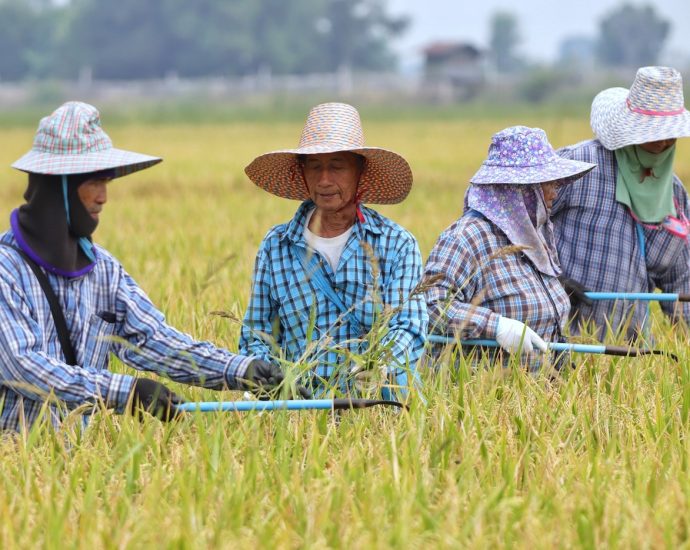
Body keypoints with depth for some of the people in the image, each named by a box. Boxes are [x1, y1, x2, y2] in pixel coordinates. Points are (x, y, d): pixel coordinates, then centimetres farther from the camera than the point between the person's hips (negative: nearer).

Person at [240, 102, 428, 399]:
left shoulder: (397, 244, 6)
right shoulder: (275, 247, 11)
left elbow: (407, 327, -5)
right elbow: (255, 335, 12)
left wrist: (381, 368, -26)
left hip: (382, 400, -1)